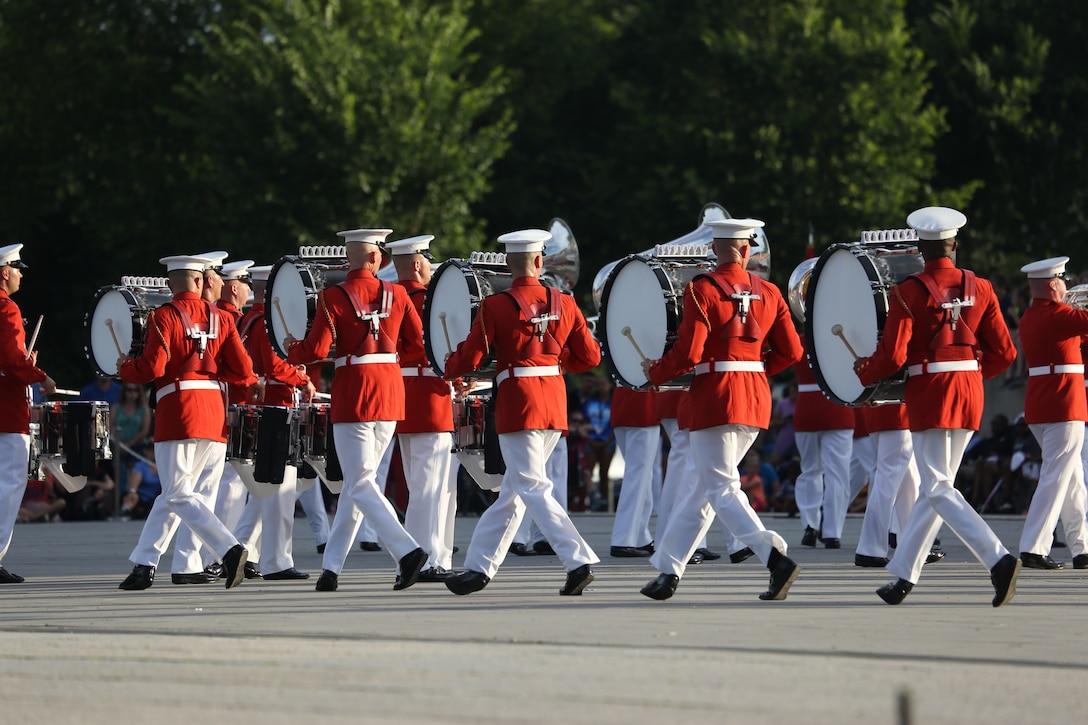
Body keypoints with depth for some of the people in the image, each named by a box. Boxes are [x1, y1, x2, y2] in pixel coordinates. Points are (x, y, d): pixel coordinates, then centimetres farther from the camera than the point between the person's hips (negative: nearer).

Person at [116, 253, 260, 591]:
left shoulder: (164, 317, -6)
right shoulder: (220, 317, 8)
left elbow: (152, 367, -13)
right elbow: (242, 369, 3)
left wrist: (125, 367, 6)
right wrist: (252, 383, 25)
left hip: (177, 411, -6)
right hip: (213, 411, 6)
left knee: (179, 495, -7)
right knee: (173, 492, 13)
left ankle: (229, 548, -25)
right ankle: (144, 565, 17)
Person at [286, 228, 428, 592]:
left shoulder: (333, 298, -8)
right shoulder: (396, 294, 3)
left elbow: (316, 350, -13)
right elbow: (419, 344, 6)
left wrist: (290, 347, 8)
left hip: (353, 393, -5)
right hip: (391, 393, 5)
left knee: (360, 485, -4)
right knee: (356, 482, 12)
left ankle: (407, 550, -22)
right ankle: (331, 567, 14)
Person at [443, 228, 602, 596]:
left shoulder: (495, 306, -8)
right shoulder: (564, 303, 4)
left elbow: (469, 359, -6)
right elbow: (590, 357, 9)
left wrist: (448, 370, 16)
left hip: (518, 404, -6)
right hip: (555, 402, 6)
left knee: (534, 489, -6)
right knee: (512, 490, 13)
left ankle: (579, 561, -19)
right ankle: (479, 568, 19)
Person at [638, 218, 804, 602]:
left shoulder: (702, 290, -10)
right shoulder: (769, 293, 6)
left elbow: (687, 353, -15)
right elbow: (791, 352, 5)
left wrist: (654, 372, 3)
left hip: (715, 398, -6)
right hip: (756, 400, 6)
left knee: (722, 490, -6)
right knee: (700, 484, 15)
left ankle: (776, 558, -24)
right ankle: (668, 571, 19)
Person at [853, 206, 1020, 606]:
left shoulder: (908, 292, -10)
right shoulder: (979, 288, 4)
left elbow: (892, 356, -14)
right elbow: (1004, 352, 5)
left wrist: (861, 371, 5)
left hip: (930, 393, -6)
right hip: (970, 393, 6)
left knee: (938, 490, -6)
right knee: (933, 486, 13)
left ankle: (998, 558, -23)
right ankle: (904, 576, 17)